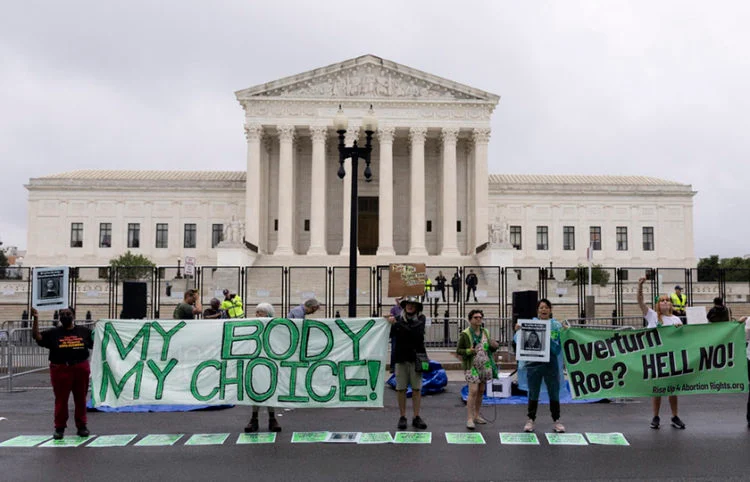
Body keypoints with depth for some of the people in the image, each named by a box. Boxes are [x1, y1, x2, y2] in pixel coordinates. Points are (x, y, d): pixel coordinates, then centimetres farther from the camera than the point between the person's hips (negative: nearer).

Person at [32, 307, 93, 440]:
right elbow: (36, 336, -7)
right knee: (61, 400, 3)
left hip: (81, 369, 1)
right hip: (60, 370, -1)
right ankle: (59, 428, 14)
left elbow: (94, 344, 15)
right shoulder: (53, 333, 4)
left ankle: (82, 426, 19)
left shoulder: (84, 331, 8)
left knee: (80, 399, 9)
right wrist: (35, 319, -16)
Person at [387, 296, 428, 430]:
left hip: (416, 357, 0)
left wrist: (396, 324, -15)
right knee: (400, 388, 3)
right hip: (401, 357, 0)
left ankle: (416, 417, 11)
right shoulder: (398, 318, 4)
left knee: (417, 388, 4)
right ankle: (402, 417, 13)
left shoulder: (421, 318, 1)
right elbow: (391, 335, -4)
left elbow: (415, 331, -16)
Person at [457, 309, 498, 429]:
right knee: (473, 391, -13)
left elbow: (490, 349, 18)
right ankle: (469, 419, -10)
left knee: (481, 391, 10)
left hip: (484, 365, 6)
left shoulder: (485, 332, 10)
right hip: (471, 366, -6)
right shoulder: (465, 334, -6)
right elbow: (458, 350, -3)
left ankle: (476, 415, 21)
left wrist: (494, 346, -4)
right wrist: (469, 351, -21)